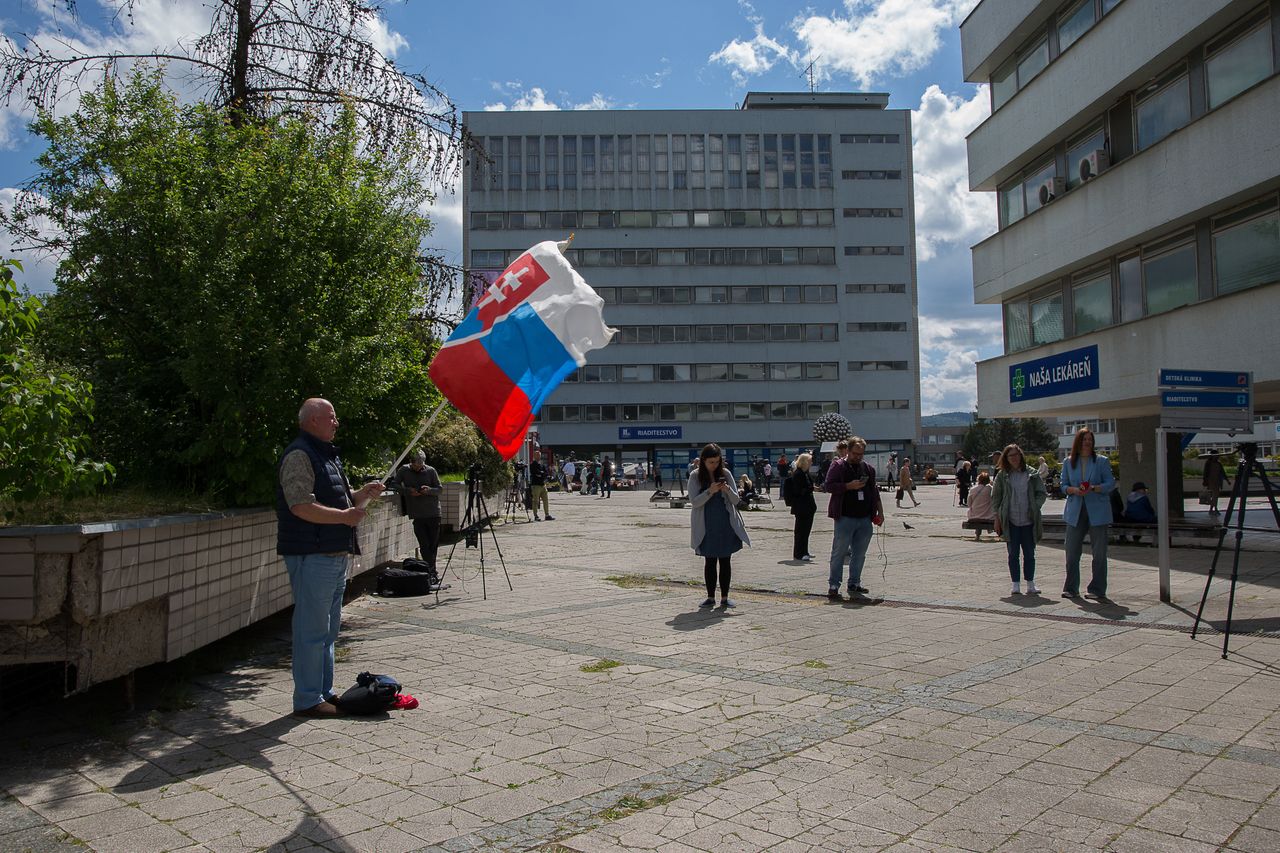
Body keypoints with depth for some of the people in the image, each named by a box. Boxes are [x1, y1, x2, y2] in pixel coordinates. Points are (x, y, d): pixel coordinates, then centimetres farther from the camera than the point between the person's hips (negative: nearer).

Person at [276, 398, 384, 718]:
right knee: (313, 629, -4)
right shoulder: (299, 455, -13)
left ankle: (325, 693, 26)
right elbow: (301, 506, -22)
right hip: (312, 556, -10)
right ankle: (308, 700, 5)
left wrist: (364, 494, 8)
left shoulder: (327, 455, 19)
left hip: (336, 555, 10)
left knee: (328, 629, 16)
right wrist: (345, 516, -21)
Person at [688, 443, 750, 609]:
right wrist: (710, 491, -22)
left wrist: (728, 490, -16)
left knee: (725, 561, 5)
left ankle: (725, 597, 13)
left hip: (726, 525, 2)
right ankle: (710, 597, 14)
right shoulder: (695, 476, -2)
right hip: (706, 526, -2)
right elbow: (694, 502, -9)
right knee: (710, 561, 5)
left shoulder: (726, 474, 3)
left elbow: (736, 500, 4)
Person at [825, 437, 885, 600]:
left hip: (865, 519, 5)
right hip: (845, 518, -5)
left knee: (859, 554, 10)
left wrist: (880, 511, 17)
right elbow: (829, 486, -10)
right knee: (839, 553, -3)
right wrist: (849, 486, -18)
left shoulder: (868, 469, 15)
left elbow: (874, 491, 21)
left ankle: (854, 584, 21)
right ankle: (833, 586, 2)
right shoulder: (838, 467, -2)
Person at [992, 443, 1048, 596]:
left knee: (1029, 554, 7)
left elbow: (1042, 493, 6)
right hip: (1010, 521, 0)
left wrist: (1035, 507, -8)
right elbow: (995, 497, 5)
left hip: (1028, 520, 0)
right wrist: (997, 517, 0)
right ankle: (1016, 585, 11)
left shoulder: (1032, 474, 4)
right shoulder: (1002, 476, 3)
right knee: (1013, 554, 4)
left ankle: (1030, 585, 16)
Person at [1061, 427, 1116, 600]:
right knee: (1071, 552, 3)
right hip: (1075, 511, 2)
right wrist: (1074, 490, -11)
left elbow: (1110, 483, -2)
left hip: (1097, 512, -2)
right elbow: (1063, 485, 10)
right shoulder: (1069, 462, 9)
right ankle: (1071, 589, 13)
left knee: (1099, 553, 1)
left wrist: (1093, 488, -19)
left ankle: (1097, 589, 12)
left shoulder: (1102, 461, 3)